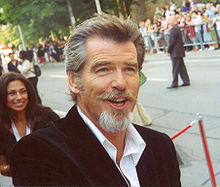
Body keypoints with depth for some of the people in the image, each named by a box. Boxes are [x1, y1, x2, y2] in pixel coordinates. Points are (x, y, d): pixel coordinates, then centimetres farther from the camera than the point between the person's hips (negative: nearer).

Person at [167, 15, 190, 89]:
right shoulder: (177, 28, 14)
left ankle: (174, 84, -2)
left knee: (175, 69, -6)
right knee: (181, 67, 14)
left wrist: (168, 50, -9)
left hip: (175, 52, -10)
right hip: (179, 51, 10)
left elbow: (171, 41, -20)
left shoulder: (173, 29, -17)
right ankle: (186, 81, 18)